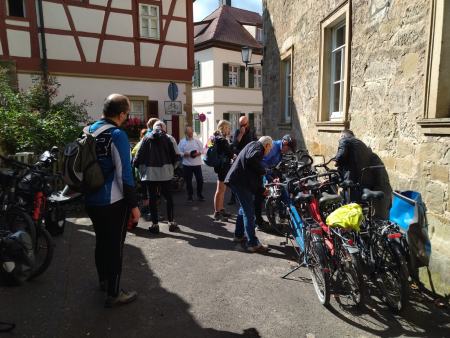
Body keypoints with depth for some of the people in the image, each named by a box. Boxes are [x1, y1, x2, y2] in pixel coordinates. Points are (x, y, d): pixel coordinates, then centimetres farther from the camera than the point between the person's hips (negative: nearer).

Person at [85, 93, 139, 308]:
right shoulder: (117, 135, -17)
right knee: (115, 245, 4)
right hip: (113, 202, -8)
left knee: (101, 241, 22)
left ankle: (104, 281, 41)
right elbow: (124, 174, -20)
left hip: (91, 200, 8)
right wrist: (134, 205, -14)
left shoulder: (89, 131, 7)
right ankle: (113, 294, 16)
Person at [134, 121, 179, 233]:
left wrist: (136, 165, 15)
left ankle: (155, 225, 8)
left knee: (152, 198, 6)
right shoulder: (166, 139, 3)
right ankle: (171, 222, 13)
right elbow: (173, 156, 0)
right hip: (164, 172, 1)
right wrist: (170, 165, 17)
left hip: (150, 173, 0)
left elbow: (140, 154, -2)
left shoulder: (146, 138, 2)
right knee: (168, 197, 11)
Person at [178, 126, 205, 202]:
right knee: (188, 181, 6)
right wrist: (185, 154, -17)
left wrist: (198, 153, -13)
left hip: (197, 164, 1)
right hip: (187, 164, -1)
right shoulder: (182, 142, 3)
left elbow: (202, 150, 7)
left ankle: (199, 194, 18)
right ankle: (190, 195, 21)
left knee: (200, 179, 2)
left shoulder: (197, 141, 6)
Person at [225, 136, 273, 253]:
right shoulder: (257, 146, -3)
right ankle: (253, 244, -4)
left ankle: (239, 235, 35)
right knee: (249, 212, -7)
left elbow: (254, 174, 28)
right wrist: (263, 170, -12)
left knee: (244, 209, 23)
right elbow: (251, 159, -28)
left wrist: (262, 190, 28)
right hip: (240, 181, -11)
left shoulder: (252, 146, 27)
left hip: (238, 180, 11)